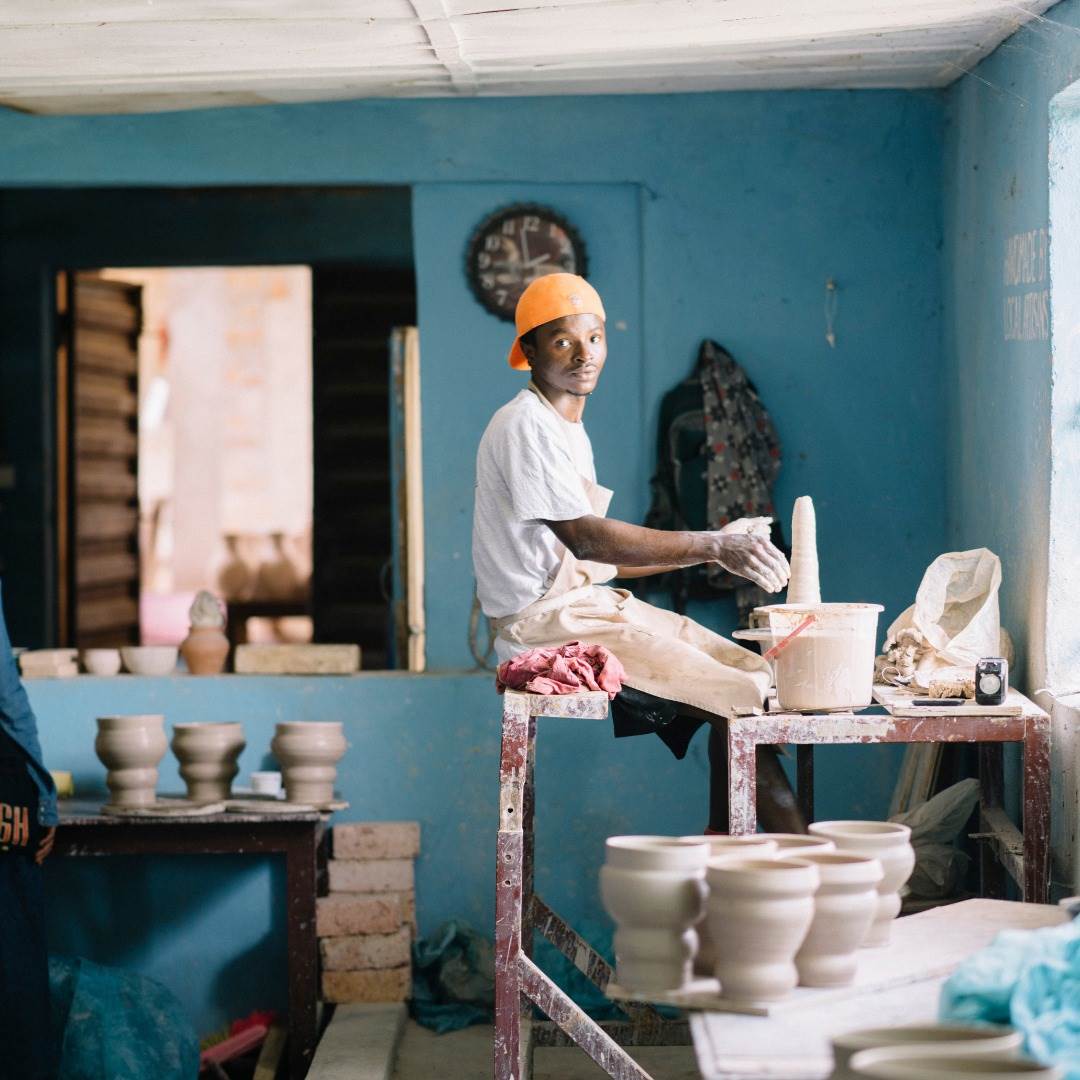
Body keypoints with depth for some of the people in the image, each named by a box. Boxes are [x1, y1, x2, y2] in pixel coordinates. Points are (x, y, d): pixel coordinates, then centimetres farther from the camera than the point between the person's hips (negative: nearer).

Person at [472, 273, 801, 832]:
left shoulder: (568, 430, 19)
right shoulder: (525, 426, -12)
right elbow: (585, 538, -23)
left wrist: (715, 546, 7)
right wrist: (712, 547, -25)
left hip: (591, 605, 10)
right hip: (546, 624, -10)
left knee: (756, 677, 4)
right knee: (740, 703, -16)